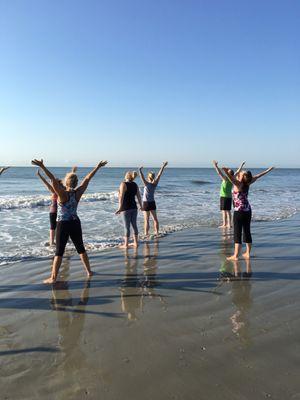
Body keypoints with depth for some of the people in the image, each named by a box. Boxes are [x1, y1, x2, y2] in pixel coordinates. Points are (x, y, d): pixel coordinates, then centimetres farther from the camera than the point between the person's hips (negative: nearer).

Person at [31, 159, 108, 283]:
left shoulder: (63, 194, -17)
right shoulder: (78, 192, -5)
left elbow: (53, 181, -28)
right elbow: (87, 178, 2)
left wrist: (42, 167, -33)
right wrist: (98, 167, 10)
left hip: (63, 224, -4)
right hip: (75, 223, 5)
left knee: (59, 251, 0)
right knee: (81, 248, 17)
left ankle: (53, 278, 3)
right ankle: (89, 271, 27)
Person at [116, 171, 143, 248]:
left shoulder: (123, 184, -11)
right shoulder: (135, 185, 7)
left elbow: (121, 197, -18)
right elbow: (139, 196, 9)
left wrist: (120, 208, -21)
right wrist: (141, 206, 21)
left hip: (126, 208, -6)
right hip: (134, 207, 6)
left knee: (127, 226, -1)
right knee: (134, 225, 13)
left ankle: (126, 244, 6)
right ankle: (136, 242, 21)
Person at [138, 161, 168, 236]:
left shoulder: (147, 184, -15)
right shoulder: (155, 184, -4)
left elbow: (142, 177, -26)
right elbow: (159, 174, 0)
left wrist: (140, 170, -28)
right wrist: (163, 166, 4)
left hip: (146, 203, -4)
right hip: (152, 203, 4)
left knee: (146, 220, 0)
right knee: (155, 219, 13)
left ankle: (146, 234, 1)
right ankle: (157, 232, 16)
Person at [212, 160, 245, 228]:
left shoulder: (226, 179, -16)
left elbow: (219, 173, -24)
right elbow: (238, 172, 15)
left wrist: (216, 166, -22)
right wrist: (242, 165, 26)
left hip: (224, 197, -7)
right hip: (229, 197, 7)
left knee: (224, 211, -5)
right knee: (228, 211, 11)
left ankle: (224, 224, -5)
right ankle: (229, 224, 13)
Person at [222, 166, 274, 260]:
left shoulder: (238, 184, -15)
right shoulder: (247, 184, 2)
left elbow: (231, 178, -36)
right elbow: (257, 176, 16)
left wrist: (227, 172, -55)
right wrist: (268, 170, 28)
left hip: (239, 212, -7)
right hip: (248, 211, 7)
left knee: (237, 233, -5)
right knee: (247, 232, 13)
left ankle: (235, 256, -4)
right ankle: (247, 253, 21)